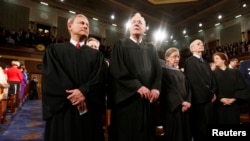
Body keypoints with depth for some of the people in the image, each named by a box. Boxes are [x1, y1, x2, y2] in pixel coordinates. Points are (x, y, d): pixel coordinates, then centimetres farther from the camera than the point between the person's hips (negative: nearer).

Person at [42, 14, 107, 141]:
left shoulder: (96, 55, 13)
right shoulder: (54, 50, 9)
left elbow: (100, 78, -1)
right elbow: (51, 77, -5)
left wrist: (84, 92, -17)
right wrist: (74, 95, -13)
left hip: (90, 111, 2)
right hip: (63, 110, -1)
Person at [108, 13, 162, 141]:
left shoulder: (151, 49, 17)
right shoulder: (120, 45, 3)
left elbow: (158, 71, 8)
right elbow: (116, 71, -10)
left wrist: (156, 88, -11)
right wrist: (137, 86, -16)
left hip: (148, 100, 4)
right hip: (128, 99, -4)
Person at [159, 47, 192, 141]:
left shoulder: (180, 72, 18)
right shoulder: (164, 70, -4)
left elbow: (187, 87, 10)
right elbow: (169, 89, -13)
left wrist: (188, 101, -6)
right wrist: (181, 102, -16)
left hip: (184, 107, 7)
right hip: (173, 107, -7)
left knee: (186, 133, 11)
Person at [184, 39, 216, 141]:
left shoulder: (205, 63, 21)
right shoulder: (189, 61, -7)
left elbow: (211, 78, 14)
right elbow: (195, 81, -15)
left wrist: (213, 92, -2)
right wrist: (210, 94, -10)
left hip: (209, 99, 8)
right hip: (200, 99, -8)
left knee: (209, 127, 14)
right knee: (200, 130, 1)